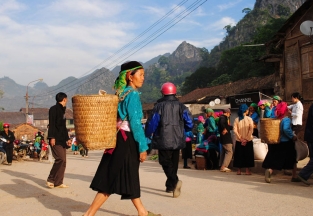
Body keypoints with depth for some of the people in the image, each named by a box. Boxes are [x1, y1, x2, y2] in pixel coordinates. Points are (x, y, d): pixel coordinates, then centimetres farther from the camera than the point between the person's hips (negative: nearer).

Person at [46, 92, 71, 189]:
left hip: (62, 140, 9)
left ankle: (58, 182, 7)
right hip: (56, 140, -9)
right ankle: (50, 180, -7)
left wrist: (67, 139, 22)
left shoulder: (62, 110, 22)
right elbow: (51, 124, -13)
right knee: (60, 159, -17)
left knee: (63, 161, 5)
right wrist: (52, 137, -20)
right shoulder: (54, 109, -4)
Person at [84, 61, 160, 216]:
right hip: (127, 140, -10)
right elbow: (135, 123, -18)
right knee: (111, 180, -4)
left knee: (130, 177, 15)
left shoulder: (121, 93, 13)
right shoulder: (133, 94, -14)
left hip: (120, 138, 10)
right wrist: (143, 146, -16)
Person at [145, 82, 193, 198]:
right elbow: (189, 124, 2)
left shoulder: (159, 106, -5)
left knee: (166, 162, -2)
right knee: (173, 163, 16)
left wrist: (147, 135, 8)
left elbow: (152, 123, -9)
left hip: (163, 140, -4)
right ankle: (170, 186, 24)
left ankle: (175, 181, -25)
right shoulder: (181, 106, 4)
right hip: (177, 140, 4)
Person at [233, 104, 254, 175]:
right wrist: (246, 139, -11)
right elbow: (251, 130, -14)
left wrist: (241, 138, -7)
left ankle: (239, 170, 11)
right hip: (248, 141, -1)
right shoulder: (249, 119, -7)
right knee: (248, 155, 8)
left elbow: (235, 130, -9)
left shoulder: (237, 119, -3)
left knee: (239, 155, 9)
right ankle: (247, 170, 9)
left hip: (239, 141, 2)